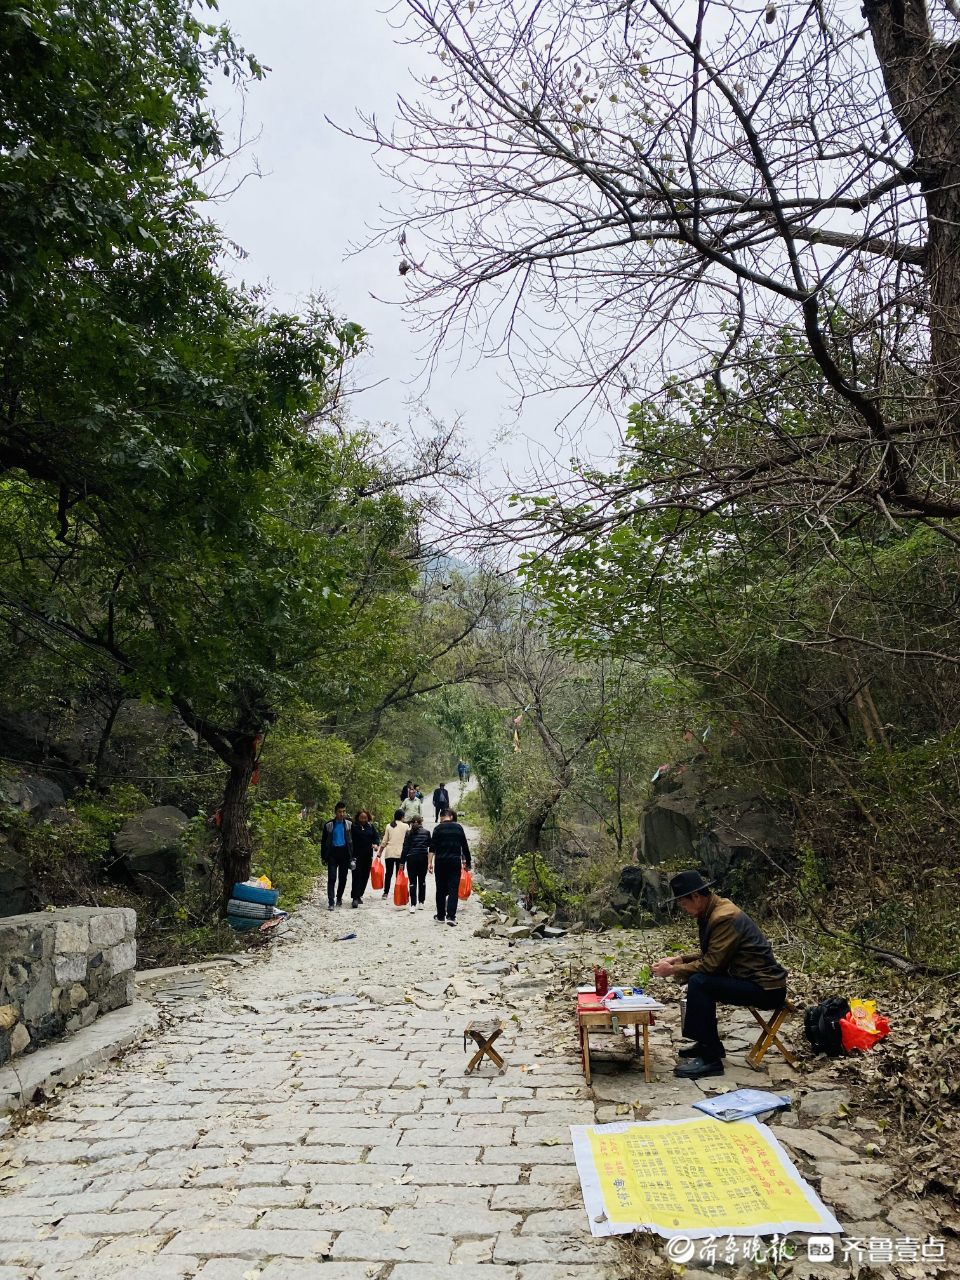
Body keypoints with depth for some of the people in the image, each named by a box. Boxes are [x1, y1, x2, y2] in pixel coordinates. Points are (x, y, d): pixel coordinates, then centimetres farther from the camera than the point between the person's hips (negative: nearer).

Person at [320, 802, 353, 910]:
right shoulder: (328, 825, 1)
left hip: (345, 853, 2)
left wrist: (353, 856, 3)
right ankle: (330, 902, -11)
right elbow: (324, 841, 7)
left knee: (342, 878, 8)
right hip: (333, 853, -2)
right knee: (332, 878, -8)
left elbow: (353, 840, 9)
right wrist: (323, 857, 4)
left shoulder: (349, 824, 4)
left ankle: (339, 898, 25)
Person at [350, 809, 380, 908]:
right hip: (357, 856, -5)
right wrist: (351, 856, -10)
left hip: (368, 856, 5)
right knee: (357, 876, -11)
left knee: (365, 876, 9)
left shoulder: (371, 826, 9)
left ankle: (359, 895, 22)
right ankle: (355, 898, -13)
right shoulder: (353, 827, -4)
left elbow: (376, 836, 12)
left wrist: (376, 844, -11)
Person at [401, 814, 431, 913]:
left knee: (412, 882, -1)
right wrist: (430, 861, 15)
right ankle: (421, 903, 18)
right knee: (422, 881, 14)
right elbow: (430, 846, 5)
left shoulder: (409, 833, -1)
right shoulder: (426, 833, 3)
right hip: (423, 859, 2)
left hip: (411, 858, -1)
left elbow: (405, 848, -3)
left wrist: (402, 862, -1)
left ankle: (413, 905, -8)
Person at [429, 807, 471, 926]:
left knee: (441, 889, 10)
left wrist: (430, 862, -8)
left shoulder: (438, 828, 0)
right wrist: (467, 861, 20)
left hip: (440, 861, 0)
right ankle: (451, 916, -14)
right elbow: (464, 846, 11)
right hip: (455, 861, 0)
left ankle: (441, 916, 16)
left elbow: (433, 846, -7)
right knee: (453, 889, -3)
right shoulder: (459, 828, 7)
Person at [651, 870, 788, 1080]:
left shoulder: (724, 917, -23)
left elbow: (712, 964, -23)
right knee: (698, 979, 18)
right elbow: (709, 954, 19)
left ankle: (710, 1059, -16)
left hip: (766, 989, -11)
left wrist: (673, 971, -13)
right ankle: (710, 1044, 26)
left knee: (699, 982, -22)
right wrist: (680, 959, 7)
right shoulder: (713, 911, 7)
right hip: (749, 979, 11)